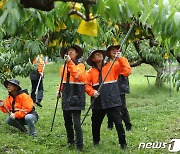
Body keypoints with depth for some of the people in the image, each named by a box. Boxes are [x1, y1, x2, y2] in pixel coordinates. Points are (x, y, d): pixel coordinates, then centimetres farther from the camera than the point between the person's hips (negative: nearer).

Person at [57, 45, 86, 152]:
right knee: (67, 122, 15)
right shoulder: (64, 67, 11)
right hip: (66, 98, 6)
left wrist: (70, 63, -33)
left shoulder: (80, 65, -6)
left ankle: (80, 146, -3)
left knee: (76, 123, -10)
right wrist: (60, 90, 12)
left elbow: (77, 75, -27)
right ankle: (70, 141, 32)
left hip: (76, 98, -6)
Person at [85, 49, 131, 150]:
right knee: (96, 123, 15)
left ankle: (123, 144, 10)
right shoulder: (91, 72, 5)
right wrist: (92, 92, -14)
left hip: (112, 101, -2)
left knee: (118, 123, -4)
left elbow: (127, 71, -10)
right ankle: (96, 142, 36)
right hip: (98, 103, 3)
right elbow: (86, 85, 3)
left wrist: (120, 59, -19)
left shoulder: (112, 66, 0)